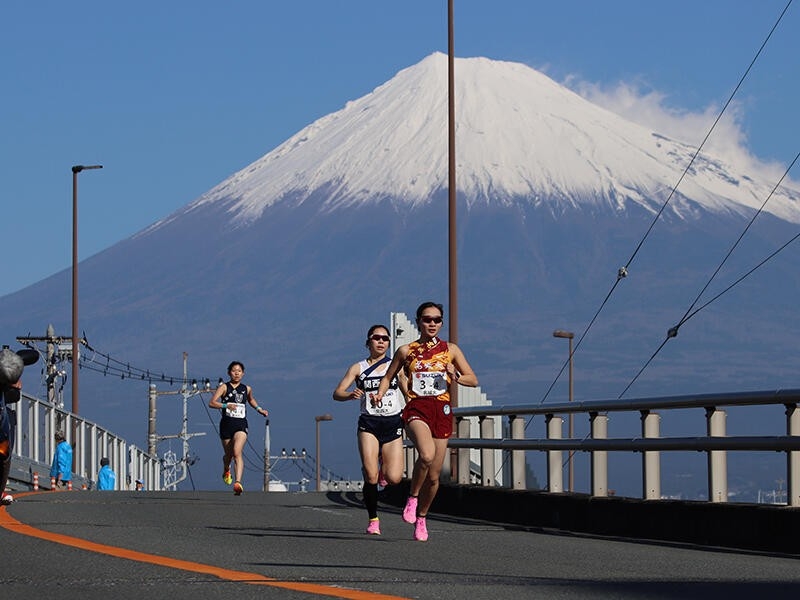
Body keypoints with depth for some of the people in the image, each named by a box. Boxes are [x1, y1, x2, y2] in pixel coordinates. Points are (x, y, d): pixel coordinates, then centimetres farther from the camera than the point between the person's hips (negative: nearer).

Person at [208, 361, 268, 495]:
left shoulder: (247, 389, 10)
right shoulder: (224, 387, -1)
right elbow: (212, 403, -12)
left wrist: (259, 409, 20)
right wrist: (226, 405, -26)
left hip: (241, 425, 0)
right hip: (226, 424, 0)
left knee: (237, 452, -21)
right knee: (228, 454, 15)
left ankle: (238, 483, -32)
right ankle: (226, 471, 52)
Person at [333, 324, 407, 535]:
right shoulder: (358, 368, 7)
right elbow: (337, 393, 0)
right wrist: (351, 395, -22)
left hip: (393, 423, 1)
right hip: (369, 423, -1)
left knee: (393, 478, -11)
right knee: (370, 476, -15)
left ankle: (383, 466, 25)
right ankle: (373, 520, 1)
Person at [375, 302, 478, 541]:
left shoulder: (450, 349, 10)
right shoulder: (406, 351, 7)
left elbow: (473, 380, 11)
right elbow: (388, 377, 18)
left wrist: (455, 376, -10)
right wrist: (379, 394, -3)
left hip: (442, 411, 2)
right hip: (416, 408, -2)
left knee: (433, 476, 5)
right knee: (426, 454, -33)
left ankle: (421, 517, 28)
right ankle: (412, 497, -9)